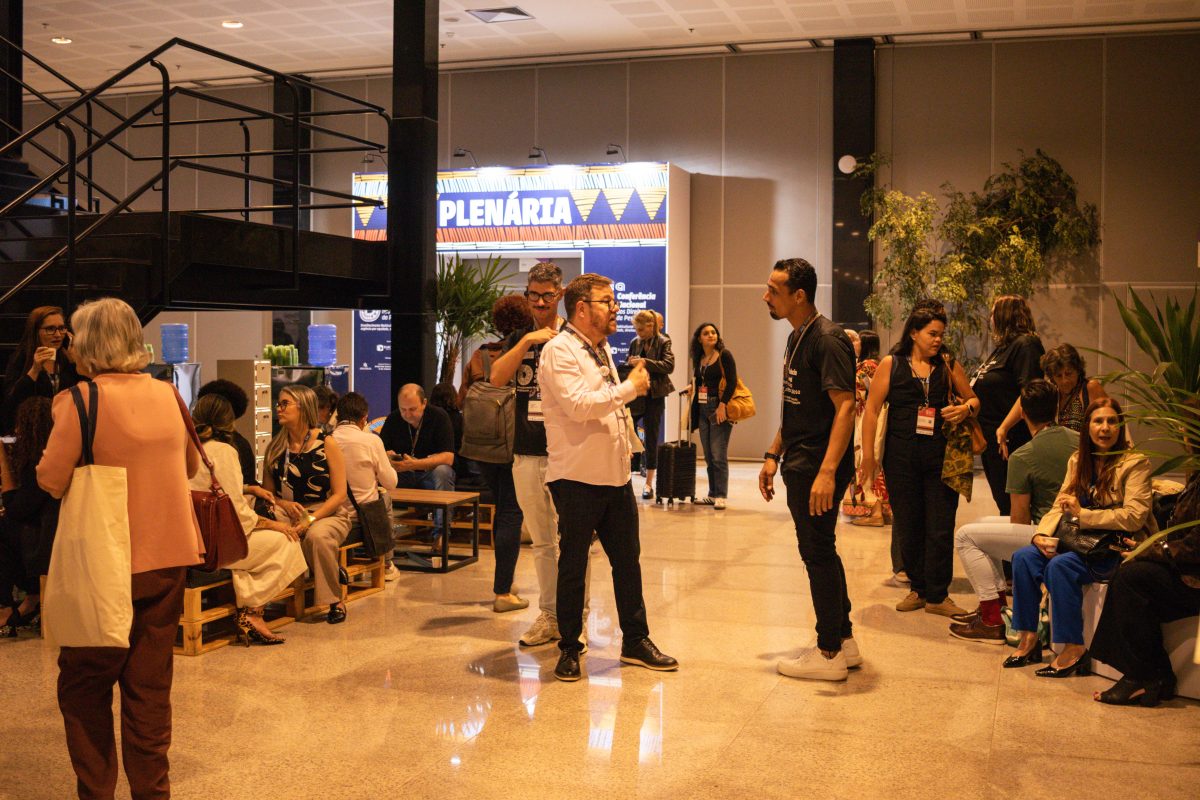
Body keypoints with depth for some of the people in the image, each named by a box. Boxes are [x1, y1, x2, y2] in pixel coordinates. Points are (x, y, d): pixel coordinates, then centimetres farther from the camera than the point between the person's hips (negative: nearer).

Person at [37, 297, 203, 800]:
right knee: (150, 685, 12)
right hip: (169, 556, 5)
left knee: (84, 683, 10)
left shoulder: (80, 399, -12)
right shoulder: (167, 394, 4)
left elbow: (52, 480, -13)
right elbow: (191, 465, 17)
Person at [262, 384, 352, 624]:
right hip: (288, 514, 3)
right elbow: (267, 491, 11)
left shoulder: (326, 444, -3)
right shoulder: (275, 447, 9)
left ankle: (335, 600, -15)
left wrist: (310, 519, -18)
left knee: (317, 535, -36)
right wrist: (285, 505, -11)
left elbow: (339, 494, -6)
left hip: (327, 514, -3)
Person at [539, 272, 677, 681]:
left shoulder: (601, 349, 16)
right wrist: (630, 386, -16)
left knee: (627, 561, 12)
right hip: (577, 478, -8)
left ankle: (636, 640, 24)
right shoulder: (559, 351, -13)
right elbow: (579, 405, -25)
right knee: (573, 566, 4)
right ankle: (569, 648, 16)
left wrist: (629, 443, 17)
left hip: (616, 475, 8)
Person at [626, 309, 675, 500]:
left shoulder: (663, 342, -4)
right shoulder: (635, 342, 8)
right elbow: (628, 366, 18)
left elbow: (669, 365, -17)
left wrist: (645, 362, -24)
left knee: (651, 437, 2)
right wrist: (630, 364, -5)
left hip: (654, 396, -4)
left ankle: (648, 483, 8)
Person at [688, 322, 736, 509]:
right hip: (702, 410, 6)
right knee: (708, 456, 8)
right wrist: (692, 387, 5)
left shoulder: (724, 355, -5)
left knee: (718, 455, -8)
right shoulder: (698, 358, 13)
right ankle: (712, 494, 15)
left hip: (719, 410, -6)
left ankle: (721, 496, -2)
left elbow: (732, 382, -11)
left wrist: (722, 405, -18)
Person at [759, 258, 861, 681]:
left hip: (819, 467, -10)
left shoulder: (828, 340, -16)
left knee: (818, 554, -2)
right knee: (820, 552, 16)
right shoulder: (796, 338, 14)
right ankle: (845, 641, 27)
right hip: (798, 465, 10)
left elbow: (845, 407, -23)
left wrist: (827, 471, -30)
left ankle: (830, 654, 10)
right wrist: (773, 455, 17)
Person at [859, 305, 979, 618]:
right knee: (909, 527, 8)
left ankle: (937, 595, 7)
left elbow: (974, 399, 17)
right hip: (901, 456, -1)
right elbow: (871, 409, 1)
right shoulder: (891, 364, 2)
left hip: (940, 455, 1)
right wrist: (868, 454, -3)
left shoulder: (948, 364, 7)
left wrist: (965, 408, -7)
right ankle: (918, 588, 21)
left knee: (940, 528, -2)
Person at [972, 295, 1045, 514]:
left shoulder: (1025, 345, -12)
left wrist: (1005, 427, -26)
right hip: (990, 437, 10)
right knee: (1001, 501, 15)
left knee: (1010, 505, -4)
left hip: (1008, 439, -10)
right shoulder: (1003, 347, 18)